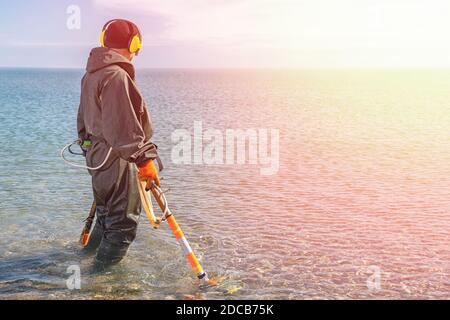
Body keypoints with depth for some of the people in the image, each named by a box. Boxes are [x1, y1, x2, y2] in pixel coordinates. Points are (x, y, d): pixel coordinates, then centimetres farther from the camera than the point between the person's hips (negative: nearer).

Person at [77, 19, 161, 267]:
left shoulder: (90, 75, 13)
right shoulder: (116, 76, -19)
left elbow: (84, 119, 22)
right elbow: (124, 127, -25)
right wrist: (144, 160, -23)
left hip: (96, 156, 10)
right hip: (118, 160, -10)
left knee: (106, 214, 28)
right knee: (123, 222, 3)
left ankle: (91, 250, 45)